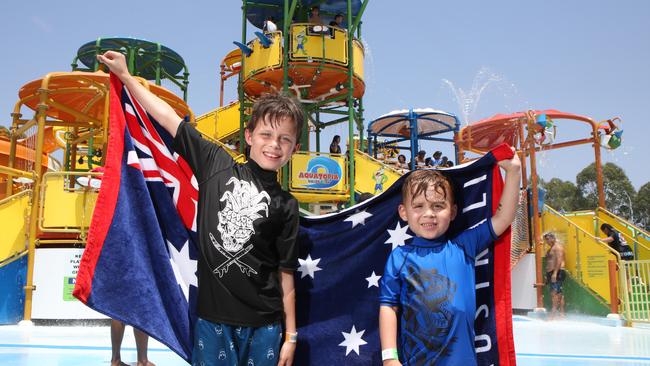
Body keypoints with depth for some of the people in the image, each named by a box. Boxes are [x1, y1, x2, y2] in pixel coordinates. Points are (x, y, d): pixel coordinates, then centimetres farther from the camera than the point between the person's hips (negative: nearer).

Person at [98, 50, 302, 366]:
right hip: (211, 317, 0)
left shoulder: (286, 206, 0)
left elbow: (285, 274, 1)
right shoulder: (217, 165, 2)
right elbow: (169, 119, 6)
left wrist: (291, 336, 1)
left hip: (264, 326, 0)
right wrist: (125, 76, 9)